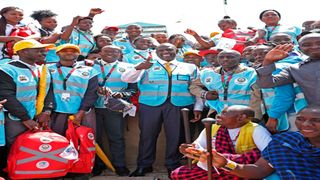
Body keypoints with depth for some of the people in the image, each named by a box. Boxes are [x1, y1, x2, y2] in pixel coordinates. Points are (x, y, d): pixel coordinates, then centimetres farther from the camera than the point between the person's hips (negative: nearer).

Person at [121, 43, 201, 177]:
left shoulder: (190, 67, 15)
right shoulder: (147, 67, 13)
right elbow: (125, 79, 4)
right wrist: (138, 68, -13)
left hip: (178, 105, 0)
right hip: (150, 105, 0)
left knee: (175, 135, 1)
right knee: (147, 135, 2)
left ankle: (173, 165, 17)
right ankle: (144, 165, 15)